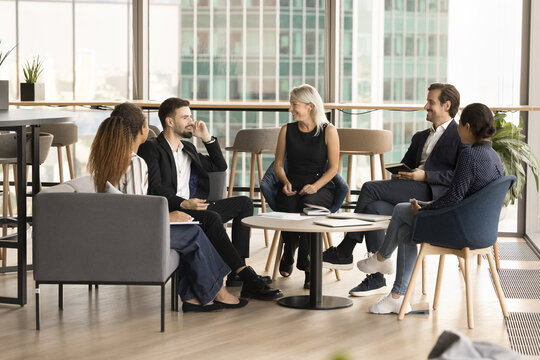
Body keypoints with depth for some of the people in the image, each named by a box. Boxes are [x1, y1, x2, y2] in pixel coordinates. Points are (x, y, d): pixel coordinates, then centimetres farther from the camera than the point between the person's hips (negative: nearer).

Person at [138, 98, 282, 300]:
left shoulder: (188, 149, 27)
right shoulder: (151, 149, 1)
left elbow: (220, 166, 31)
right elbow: (154, 188, -11)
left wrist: (207, 138, 18)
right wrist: (183, 203, -25)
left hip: (194, 209, 9)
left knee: (244, 203, -2)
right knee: (212, 218, -34)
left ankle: (236, 271, -12)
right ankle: (248, 279, -36)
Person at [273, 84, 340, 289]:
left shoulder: (328, 131, 1)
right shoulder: (287, 130, 10)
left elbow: (333, 168, 0)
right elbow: (278, 164, 14)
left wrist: (315, 186, -15)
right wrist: (285, 182, -6)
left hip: (320, 187, -2)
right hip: (292, 186, 2)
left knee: (308, 204, -36)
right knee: (289, 207, -33)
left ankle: (305, 262, -27)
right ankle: (288, 254, -10)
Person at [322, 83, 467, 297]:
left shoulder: (461, 137, 4)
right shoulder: (420, 137, 30)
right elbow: (405, 165, 30)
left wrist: (425, 175, -14)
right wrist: (398, 176, 5)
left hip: (436, 195, -8)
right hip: (412, 195, 8)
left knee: (370, 188, -21)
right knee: (374, 208, -22)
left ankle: (344, 253, -16)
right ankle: (376, 279, -21)